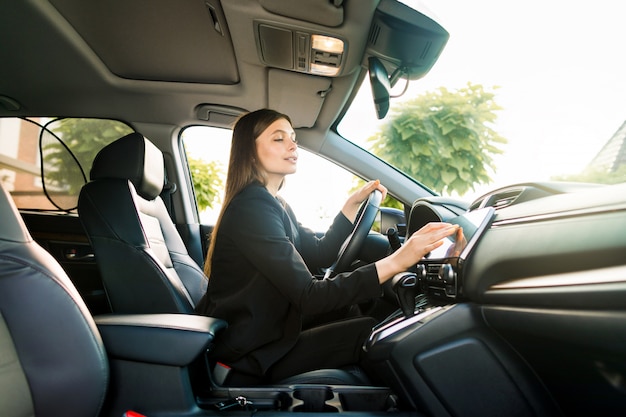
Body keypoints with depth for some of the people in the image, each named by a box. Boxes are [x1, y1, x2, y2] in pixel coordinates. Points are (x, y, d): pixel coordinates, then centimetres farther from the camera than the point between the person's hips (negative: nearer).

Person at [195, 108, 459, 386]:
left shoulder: (274, 205, 9)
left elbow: (318, 255, 14)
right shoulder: (250, 208, -23)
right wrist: (395, 262, -34)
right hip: (247, 360, -9)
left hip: (264, 338, 9)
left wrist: (353, 204, 7)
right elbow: (309, 297, -29)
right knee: (380, 336, -9)